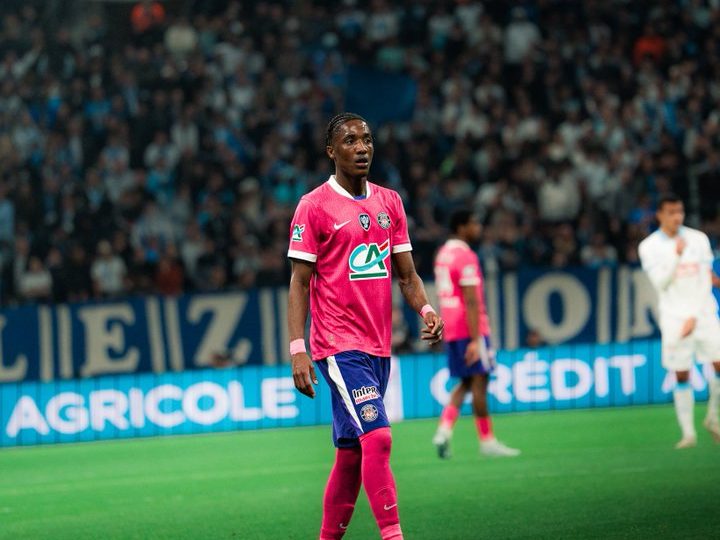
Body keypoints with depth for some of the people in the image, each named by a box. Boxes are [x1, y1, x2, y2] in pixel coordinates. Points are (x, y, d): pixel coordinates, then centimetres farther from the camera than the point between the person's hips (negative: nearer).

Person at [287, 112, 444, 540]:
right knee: (378, 437, -18)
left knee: (351, 453, 10)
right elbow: (300, 281, -6)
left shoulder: (390, 202, 13)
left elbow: (406, 273, 14)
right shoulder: (314, 207, -4)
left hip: (379, 346, 6)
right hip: (339, 345, -6)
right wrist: (298, 350, -13)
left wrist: (426, 310, -6)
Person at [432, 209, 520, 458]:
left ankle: (444, 430, -4)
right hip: (469, 329, -9)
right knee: (479, 381, -2)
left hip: (450, 330, 9)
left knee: (465, 383, 13)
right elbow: (471, 302, -20)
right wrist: (475, 339, -22)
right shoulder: (466, 257, -15)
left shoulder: (443, 254, 14)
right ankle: (487, 441, 3)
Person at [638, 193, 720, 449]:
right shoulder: (649, 247, 0)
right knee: (681, 375, -5)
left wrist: (694, 317, -5)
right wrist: (677, 255, -21)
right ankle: (688, 432, 2)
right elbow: (660, 283, -9)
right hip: (674, 317, -1)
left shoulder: (698, 239, 4)